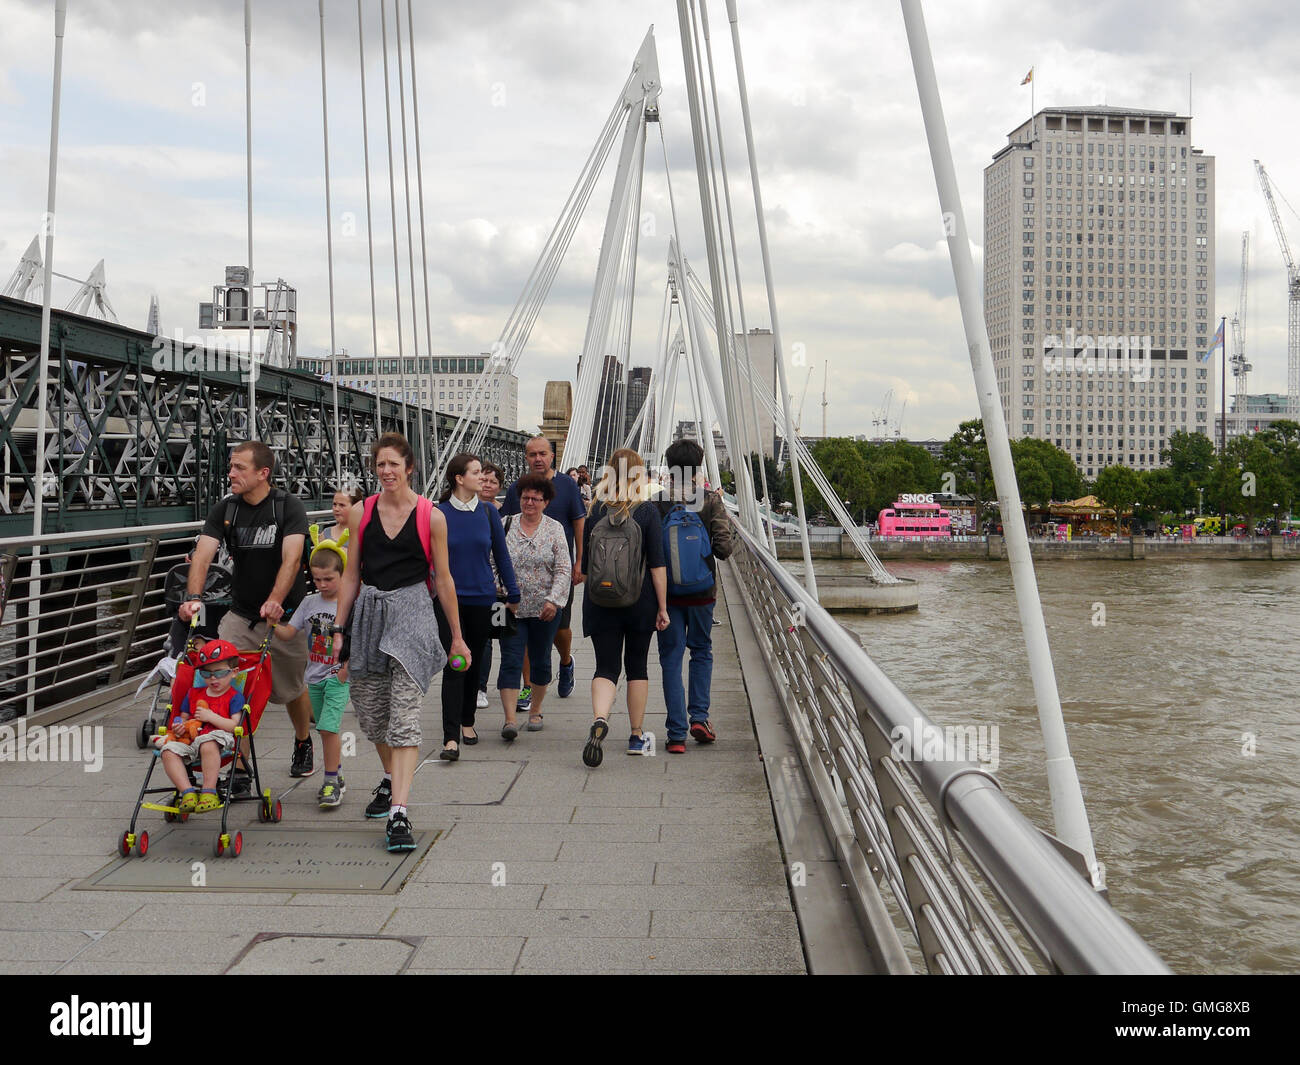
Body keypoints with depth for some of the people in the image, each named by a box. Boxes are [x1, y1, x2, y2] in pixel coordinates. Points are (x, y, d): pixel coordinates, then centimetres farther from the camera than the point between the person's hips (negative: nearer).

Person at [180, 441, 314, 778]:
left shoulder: (289, 506, -11)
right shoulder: (225, 510, 0)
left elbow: (291, 559, -24)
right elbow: (202, 555, -11)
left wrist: (274, 601, -39)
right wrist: (194, 597, -29)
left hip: (284, 615, -3)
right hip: (240, 614, 3)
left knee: (291, 689, 11)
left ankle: (303, 742, 40)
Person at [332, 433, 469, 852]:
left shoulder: (431, 516, -2)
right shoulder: (361, 512, 7)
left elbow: (443, 579, 3)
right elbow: (351, 574, 11)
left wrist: (457, 636, 6)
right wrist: (339, 628, 8)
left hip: (411, 613, -4)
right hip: (368, 613, 4)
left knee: (404, 715, -12)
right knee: (370, 712, 12)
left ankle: (399, 813, -16)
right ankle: (391, 779, 39)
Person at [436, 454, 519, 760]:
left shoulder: (488, 512, 4)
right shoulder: (439, 513, -4)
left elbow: (501, 554, 10)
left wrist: (513, 594, 10)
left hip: (482, 599, 3)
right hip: (449, 598, -3)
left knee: (474, 663, 14)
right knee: (454, 666, -9)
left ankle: (467, 722, 32)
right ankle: (451, 737, -10)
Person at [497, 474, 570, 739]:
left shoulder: (554, 529, 2)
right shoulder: (506, 526, 3)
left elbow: (563, 570, -2)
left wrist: (553, 600, -14)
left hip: (545, 609, 1)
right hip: (511, 607, 0)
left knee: (540, 660, 11)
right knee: (510, 662, -8)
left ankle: (535, 711, 28)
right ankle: (510, 719, -12)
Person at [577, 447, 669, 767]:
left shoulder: (597, 510, -1)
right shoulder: (647, 512, -7)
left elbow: (585, 561, 5)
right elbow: (657, 564, -9)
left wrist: (587, 582, 22)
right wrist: (662, 607, -3)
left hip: (601, 603, 1)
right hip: (640, 603, -1)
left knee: (606, 667, 3)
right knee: (637, 666, 14)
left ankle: (599, 720, -25)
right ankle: (637, 737, 22)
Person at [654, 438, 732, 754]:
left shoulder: (656, 504, -6)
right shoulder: (711, 502, -7)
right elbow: (723, 548, -13)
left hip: (667, 593, 0)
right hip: (702, 592, 0)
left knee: (671, 659, 6)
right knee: (702, 651, 21)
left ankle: (677, 734, 4)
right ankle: (699, 716, 10)